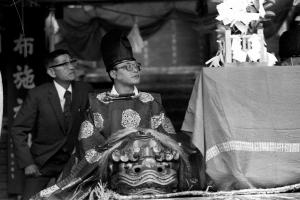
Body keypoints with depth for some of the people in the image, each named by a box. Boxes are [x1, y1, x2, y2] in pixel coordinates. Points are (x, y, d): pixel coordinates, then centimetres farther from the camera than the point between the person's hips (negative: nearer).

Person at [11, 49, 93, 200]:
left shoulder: (85, 91, -4)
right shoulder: (37, 95, -12)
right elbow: (18, 130, -8)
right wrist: (27, 163, -14)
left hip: (72, 161, 2)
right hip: (41, 162, -2)